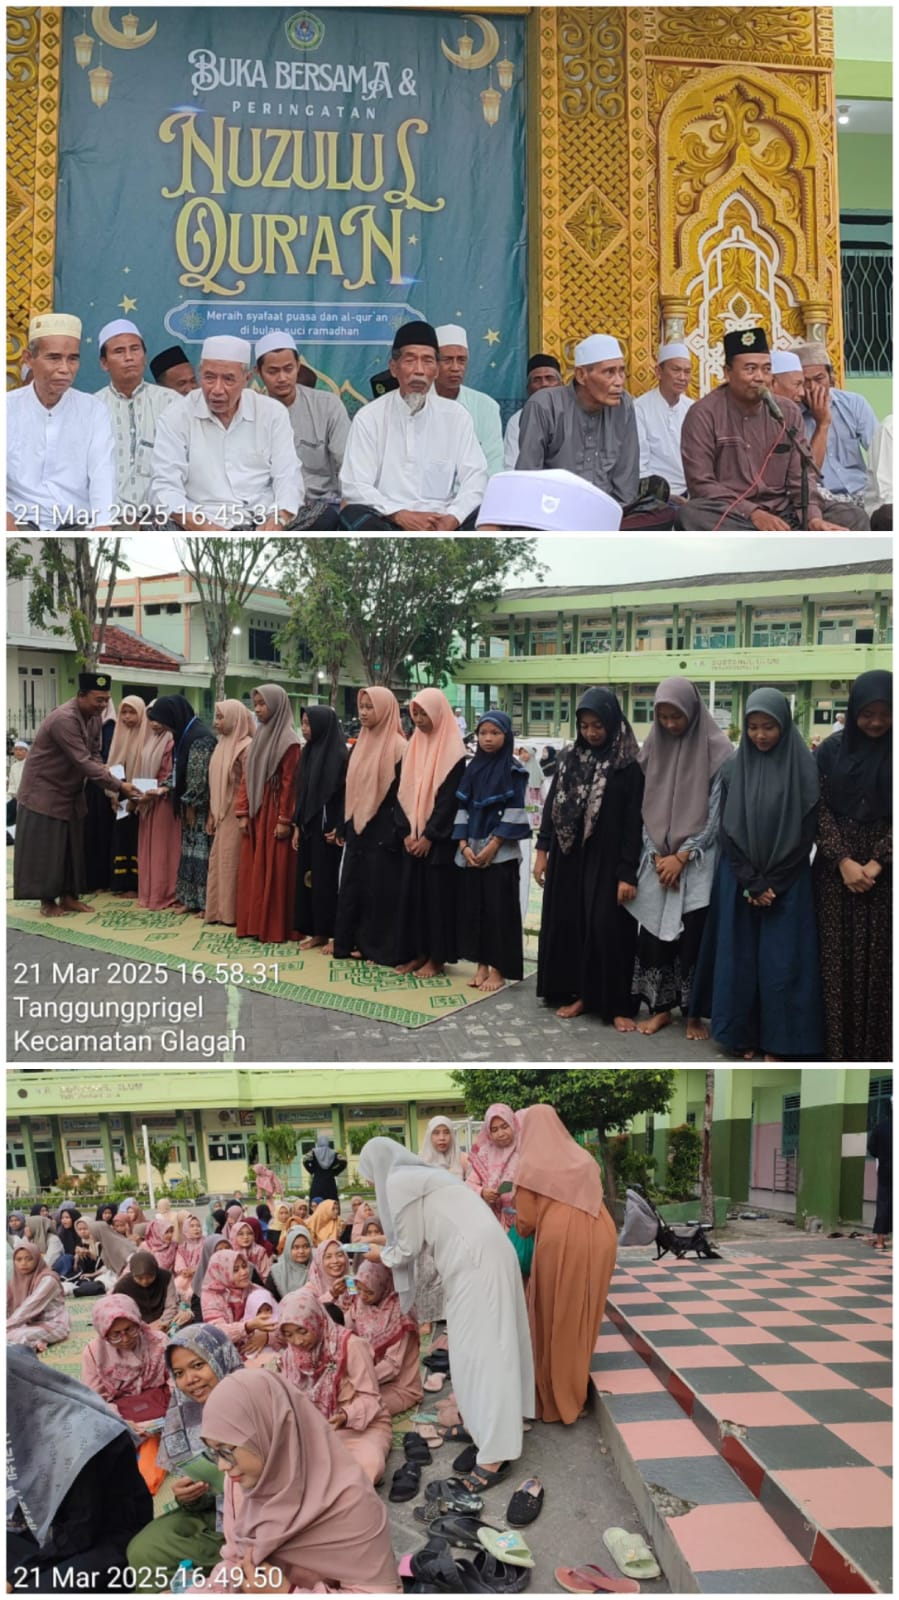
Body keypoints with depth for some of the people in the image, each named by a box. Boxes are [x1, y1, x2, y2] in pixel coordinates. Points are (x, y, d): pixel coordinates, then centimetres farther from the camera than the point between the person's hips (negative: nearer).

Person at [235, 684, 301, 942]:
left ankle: (274, 928, 3)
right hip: (254, 813, 7)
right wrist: (242, 812, 5)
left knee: (273, 871, -3)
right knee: (252, 870, 8)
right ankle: (252, 924, 15)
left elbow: (289, 783, -13)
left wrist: (284, 820, -16)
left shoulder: (289, 741, -10)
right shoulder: (259, 737, 13)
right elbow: (246, 778, 11)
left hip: (274, 813, -7)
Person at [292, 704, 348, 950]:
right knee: (307, 877, 8)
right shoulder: (307, 752, 10)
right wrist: (297, 825, 10)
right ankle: (316, 931, 16)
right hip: (308, 826, 7)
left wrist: (339, 829, -17)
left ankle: (333, 933, 6)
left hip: (327, 828, -7)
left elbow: (346, 793, -14)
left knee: (328, 879, -2)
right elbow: (301, 792, 13)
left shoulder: (339, 755, -12)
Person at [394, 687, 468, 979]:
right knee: (410, 893, 6)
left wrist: (429, 835, -15)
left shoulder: (453, 751, -9)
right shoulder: (414, 746, 10)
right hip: (412, 837, 6)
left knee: (436, 894, -2)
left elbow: (450, 798, -14)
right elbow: (403, 791, 8)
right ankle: (416, 953, 15)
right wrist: (407, 832, -3)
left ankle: (436, 958, 5)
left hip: (438, 839, -6)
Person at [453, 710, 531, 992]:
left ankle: (498, 970, 4)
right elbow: (462, 808, 8)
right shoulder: (473, 768, 10)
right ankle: (481, 966, 15)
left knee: (499, 909, -3)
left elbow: (514, 812, -9)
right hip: (471, 851, 5)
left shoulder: (513, 770, -4)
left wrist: (493, 845, -15)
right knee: (473, 907, 6)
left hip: (500, 852, -5)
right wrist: (463, 844, -4)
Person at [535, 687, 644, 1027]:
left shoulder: (629, 765, -8)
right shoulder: (569, 758, 7)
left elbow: (634, 821, -11)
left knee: (607, 928, -5)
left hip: (606, 860, -5)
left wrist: (628, 872, -15)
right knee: (568, 924, 7)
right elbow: (551, 804, 11)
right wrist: (542, 850, 5)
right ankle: (579, 993, 19)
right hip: (568, 856, 5)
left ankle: (617, 1005, 4)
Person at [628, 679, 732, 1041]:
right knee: (653, 933, 2)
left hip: (698, 861, -3)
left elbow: (717, 810, -8)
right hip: (658, 859, 4)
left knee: (694, 937, -3)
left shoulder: (717, 749, -7)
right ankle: (661, 1007, 15)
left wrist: (683, 856, -11)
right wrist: (657, 855, -4)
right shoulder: (652, 747, 6)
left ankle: (693, 1014, 9)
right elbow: (645, 806, 7)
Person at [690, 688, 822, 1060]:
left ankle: (778, 1040, 11)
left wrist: (771, 883, -10)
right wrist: (750, 882, -9)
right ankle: (742, 1035, 16)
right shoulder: (733, 769, 0)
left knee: (781, 960, 1)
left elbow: (806, 833, -7)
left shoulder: (804, 768, -7)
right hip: (739, 881, 2)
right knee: (739, 956, 5)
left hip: (787, 883, -2)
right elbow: (727, 830, -1)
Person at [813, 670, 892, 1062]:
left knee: (879, 962, -1)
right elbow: (818, 809, -1)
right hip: (836, 869, 1)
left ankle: (877, 1050, 7)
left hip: (885, 870, -1)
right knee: (838, 960, 2)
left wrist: (876, 863, -13)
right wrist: (843, 860, -11)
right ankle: (839, 1047, 10)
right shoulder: (830, 751, 2)